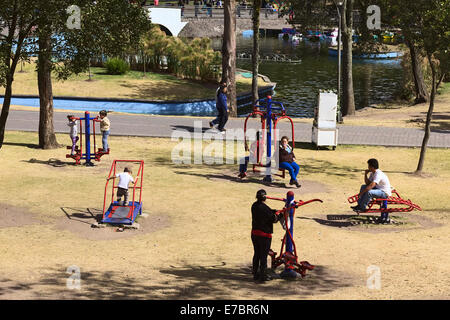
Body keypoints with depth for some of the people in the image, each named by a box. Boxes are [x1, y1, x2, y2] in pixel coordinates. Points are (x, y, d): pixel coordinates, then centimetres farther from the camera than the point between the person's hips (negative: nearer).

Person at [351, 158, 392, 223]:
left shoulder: (378, 174, -25)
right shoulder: (372, 173, 6)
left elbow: (372, 185, -35)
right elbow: (367, 183, 10)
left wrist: (361, 193, -33)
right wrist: (365, 174, -4)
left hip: (385, 193, -10)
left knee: (369, 192, -33)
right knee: (363, 186, 5)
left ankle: (362, 208, -15)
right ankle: (359, 205, -1)